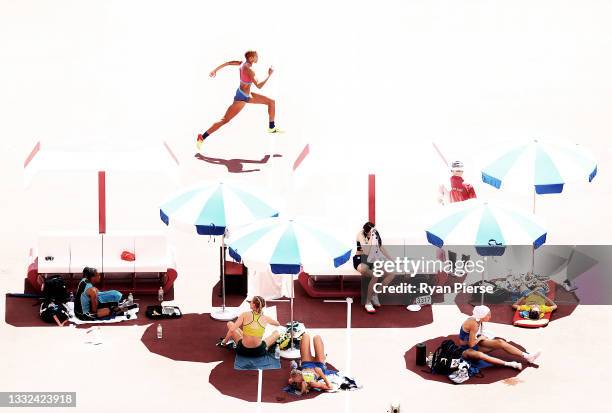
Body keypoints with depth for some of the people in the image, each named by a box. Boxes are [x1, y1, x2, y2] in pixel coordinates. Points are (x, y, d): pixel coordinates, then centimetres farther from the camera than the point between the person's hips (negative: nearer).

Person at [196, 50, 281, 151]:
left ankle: (272, 128, 25)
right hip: (241, 97, -10)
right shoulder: (248, 69, -27)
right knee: (225, 120, -7)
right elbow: (259, 86, -31)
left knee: (271, 102, 13)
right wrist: (269, 75, -22)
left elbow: (228, 63, 5)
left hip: (247, 95, 10)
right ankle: (202, 138, -4)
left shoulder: (243, 63, -2)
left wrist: (215, 70, 14)